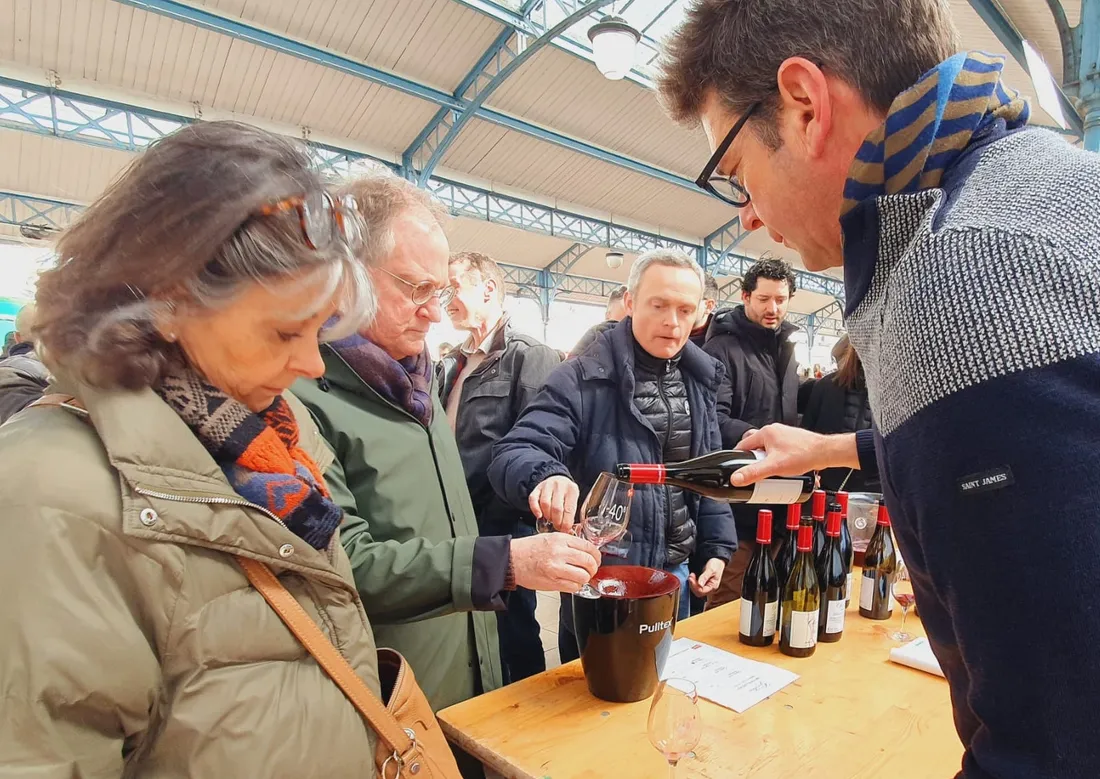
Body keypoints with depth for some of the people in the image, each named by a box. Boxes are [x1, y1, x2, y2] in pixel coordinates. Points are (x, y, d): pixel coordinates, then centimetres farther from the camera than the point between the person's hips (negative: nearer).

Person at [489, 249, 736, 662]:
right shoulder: (584, 379, -15)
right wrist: (545, 476, -44)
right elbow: (514, 453, -24)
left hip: (677, 574, 6)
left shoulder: (698, 380, 4)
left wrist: (717, 547, 8)